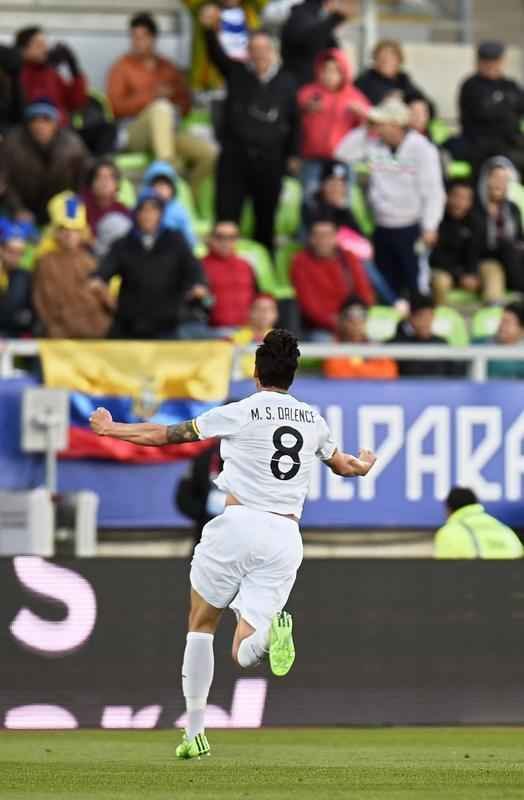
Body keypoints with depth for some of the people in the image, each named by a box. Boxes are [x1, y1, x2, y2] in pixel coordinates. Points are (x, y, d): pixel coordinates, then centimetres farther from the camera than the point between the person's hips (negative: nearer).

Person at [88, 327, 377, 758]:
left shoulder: (240, 413, 0)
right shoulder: (313, 419, 14)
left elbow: (164, 435, 7)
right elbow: (344, 465, 34)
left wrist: (109, 428, 22)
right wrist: (365, 464, 59)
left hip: (239, 526, -3)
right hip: (286, 539, 3)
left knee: (201, 625, 17)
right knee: (244, 654, 1)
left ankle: (195, 732, 11)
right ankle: (271, 631, -36)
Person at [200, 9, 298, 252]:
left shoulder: (285, 83, 7)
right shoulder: (237, 73, 4)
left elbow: (294, 121, 12)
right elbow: (217, 54, -13)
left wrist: (292, 154, 8)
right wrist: (210, 30, -32)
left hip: (269, 159, 1)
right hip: (234, 156, -1)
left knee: (266, 220, 9)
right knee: (227, 217, -4)